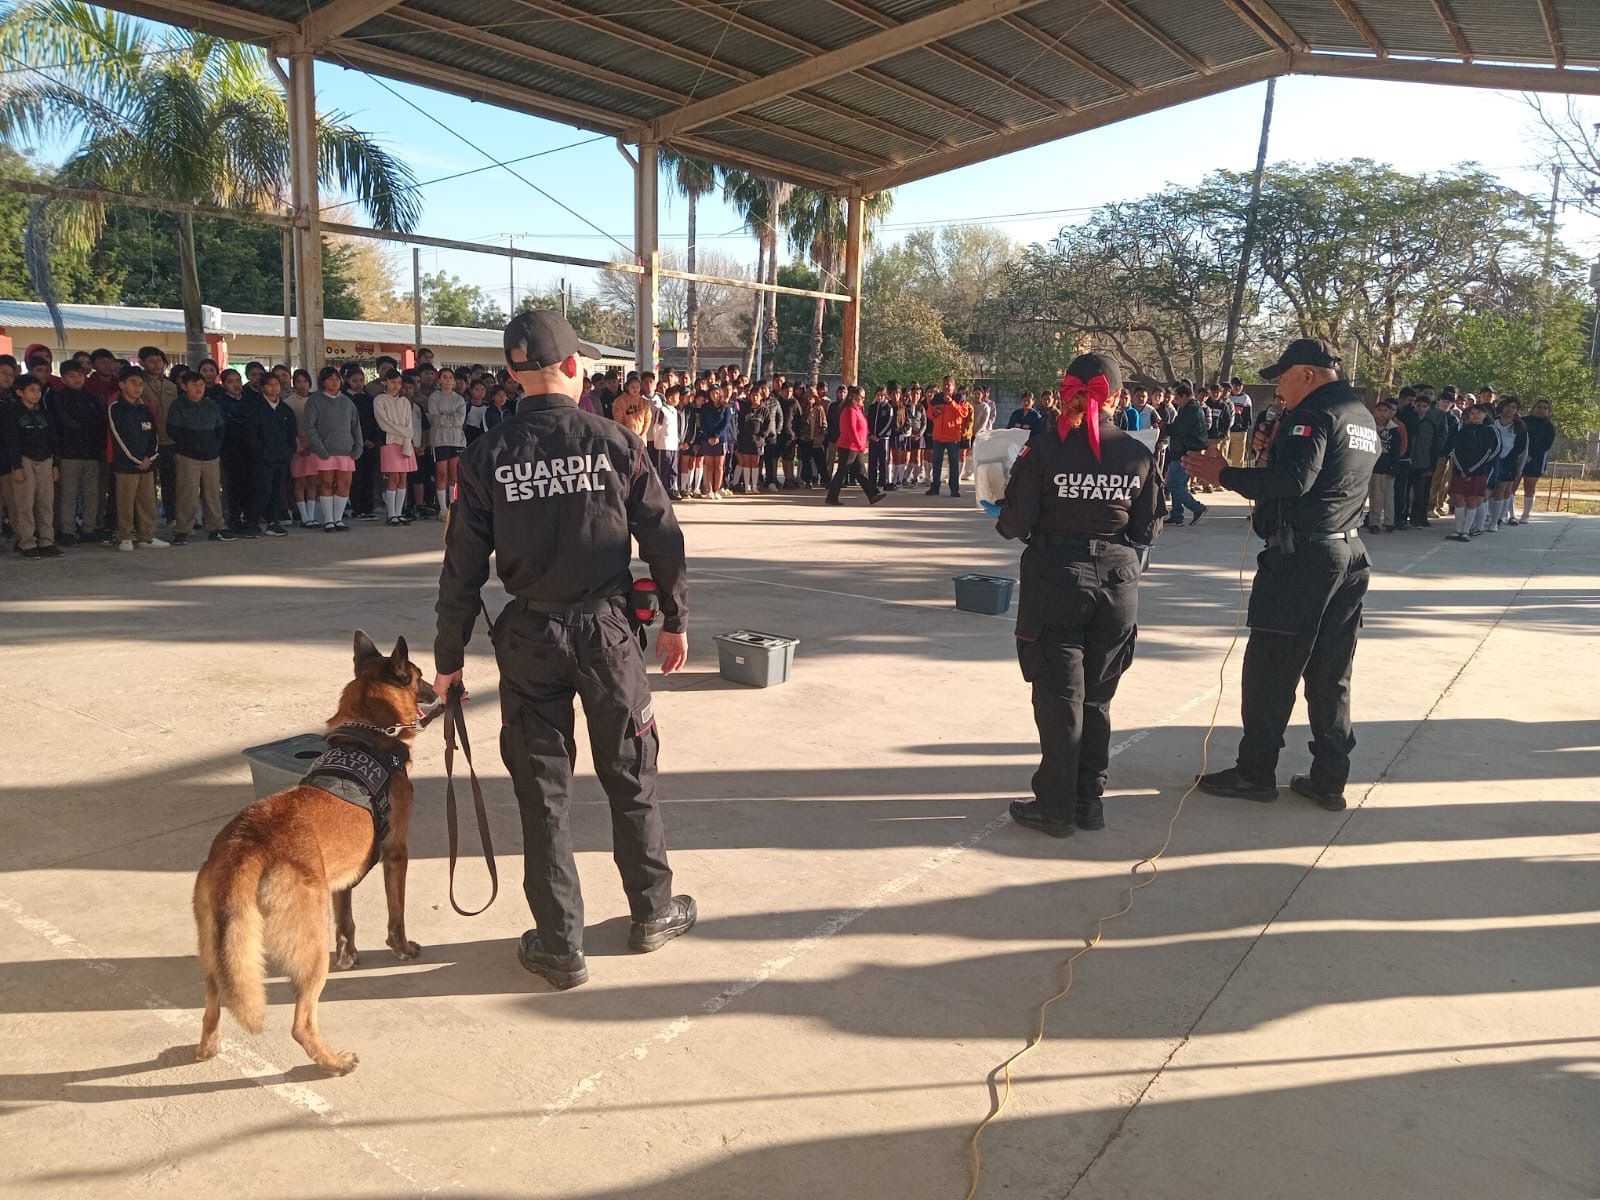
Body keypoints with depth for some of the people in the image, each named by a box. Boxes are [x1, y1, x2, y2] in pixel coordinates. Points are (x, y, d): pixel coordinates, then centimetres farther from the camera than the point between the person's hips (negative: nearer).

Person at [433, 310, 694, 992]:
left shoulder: (489, 456, -4)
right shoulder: (615, 442, -6)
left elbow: (463, 567, -3)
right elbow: (663, 539, -2)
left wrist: (449, 657, 6)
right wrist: (675, 620, 11)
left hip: (528, 638, 1)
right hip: (608, 629, 0)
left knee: (543, 790, 10)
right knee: (630, 778, 16)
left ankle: (560, 945, 19)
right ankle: (654, 913, 32)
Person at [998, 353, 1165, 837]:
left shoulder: (1044, 446, -10)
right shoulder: (1138, 454, -1)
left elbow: (1015, 523, -11)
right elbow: (1146, 531, 3)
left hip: (1056, 579, -3)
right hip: (1116, 580, 3)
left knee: (1059, 697, 7)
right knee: (1097, 697, 15)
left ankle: (1056, 808, 13)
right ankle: (1089, 798, 24)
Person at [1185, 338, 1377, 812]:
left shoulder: (1314, 414, -12)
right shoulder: (1363, 417, 18)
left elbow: (1295, 479, -25)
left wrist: (1225, 474, -18)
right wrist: (1277, 449, 12)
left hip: (1301, 556, -9)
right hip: (1349, 555, 9)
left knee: (1269, 669, -1)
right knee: (1331, 675, 11)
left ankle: (1255, 772, 6)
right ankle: (1329, 779, 15)